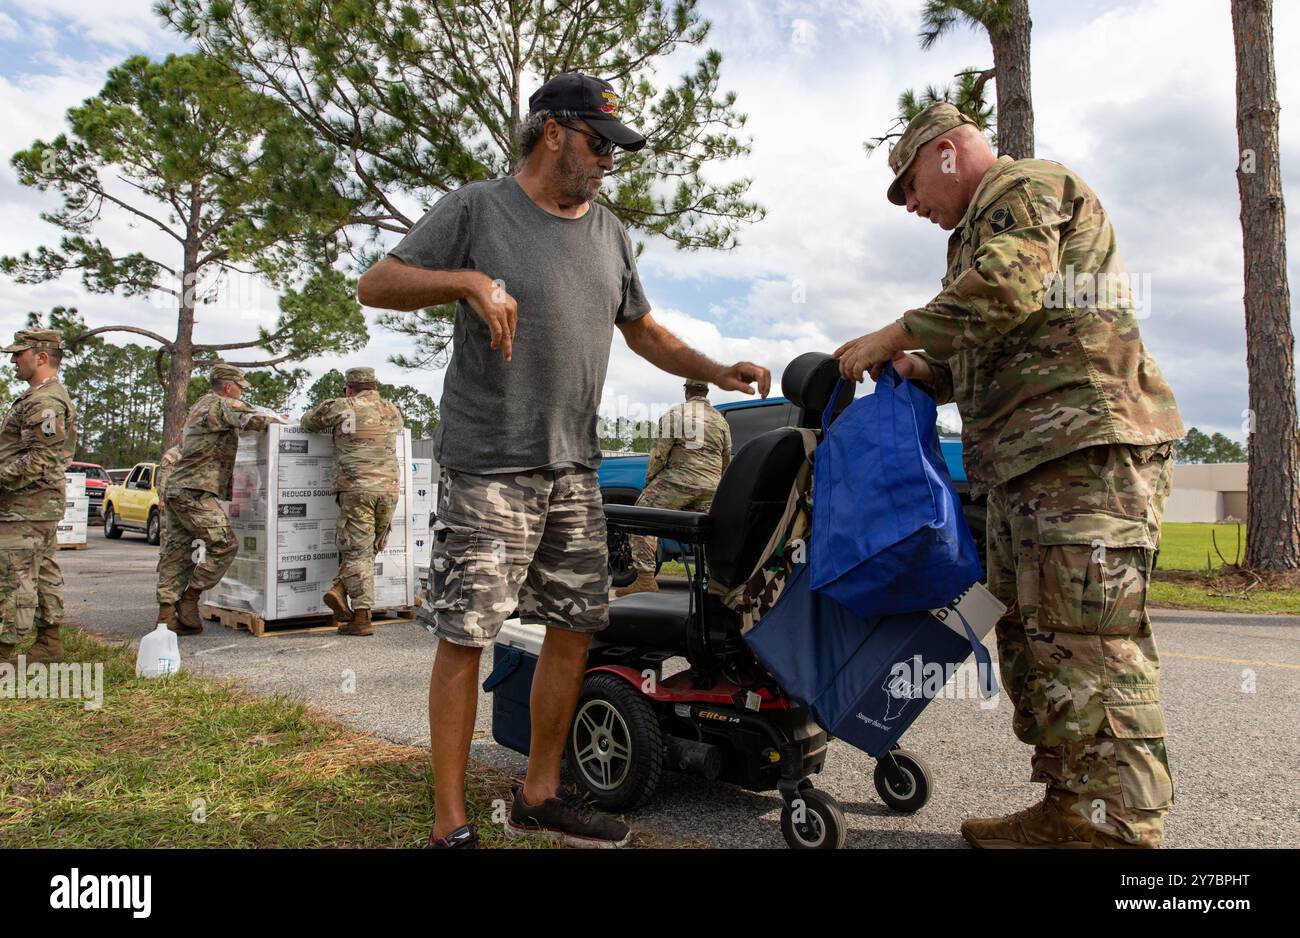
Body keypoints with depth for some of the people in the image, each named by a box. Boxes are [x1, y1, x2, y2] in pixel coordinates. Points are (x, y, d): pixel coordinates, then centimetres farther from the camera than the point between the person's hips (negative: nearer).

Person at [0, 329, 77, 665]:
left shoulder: (45, 401, -16)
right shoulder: (46, 397, 19)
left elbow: (39, 459, -23)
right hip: (44, 504, 11)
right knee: (44, 574, 14)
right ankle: (49, 643, 21)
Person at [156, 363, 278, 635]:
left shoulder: (199, 406, 25)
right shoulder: (221, 404, -6)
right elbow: (251, 419, -20)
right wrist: (273, 420, 2)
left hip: (176, 489, 10)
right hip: (195, 492, -10)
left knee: (176, 551, 8)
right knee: (224, 545, -8)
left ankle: (166, 613, 8)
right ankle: (188, 599, -5)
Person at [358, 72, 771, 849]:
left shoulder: (611, 234, 17)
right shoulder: (477, 210, 0)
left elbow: (644, 331, 23)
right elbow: (376, 285, -3)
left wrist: (718, 373, 11)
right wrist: (469, 281, -19)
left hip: (575, 467, 6)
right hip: (488, 466, -6)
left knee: (576, 627, 8)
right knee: (466, 634, -4)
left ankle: (540, 797, 25)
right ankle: (450, 823, 10)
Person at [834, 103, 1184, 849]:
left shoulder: (1025, 186, 2)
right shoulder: (984, 226, 31)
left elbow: (1011, 288, -19)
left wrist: (895, 336, -10)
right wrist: (925, 373, 13)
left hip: (1087, 445, -10)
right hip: (1031, 458, 10)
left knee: (1087, 643, -12)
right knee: (1033, 637, 9)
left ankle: (1120, 826, -5)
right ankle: (1068, 808, 16)